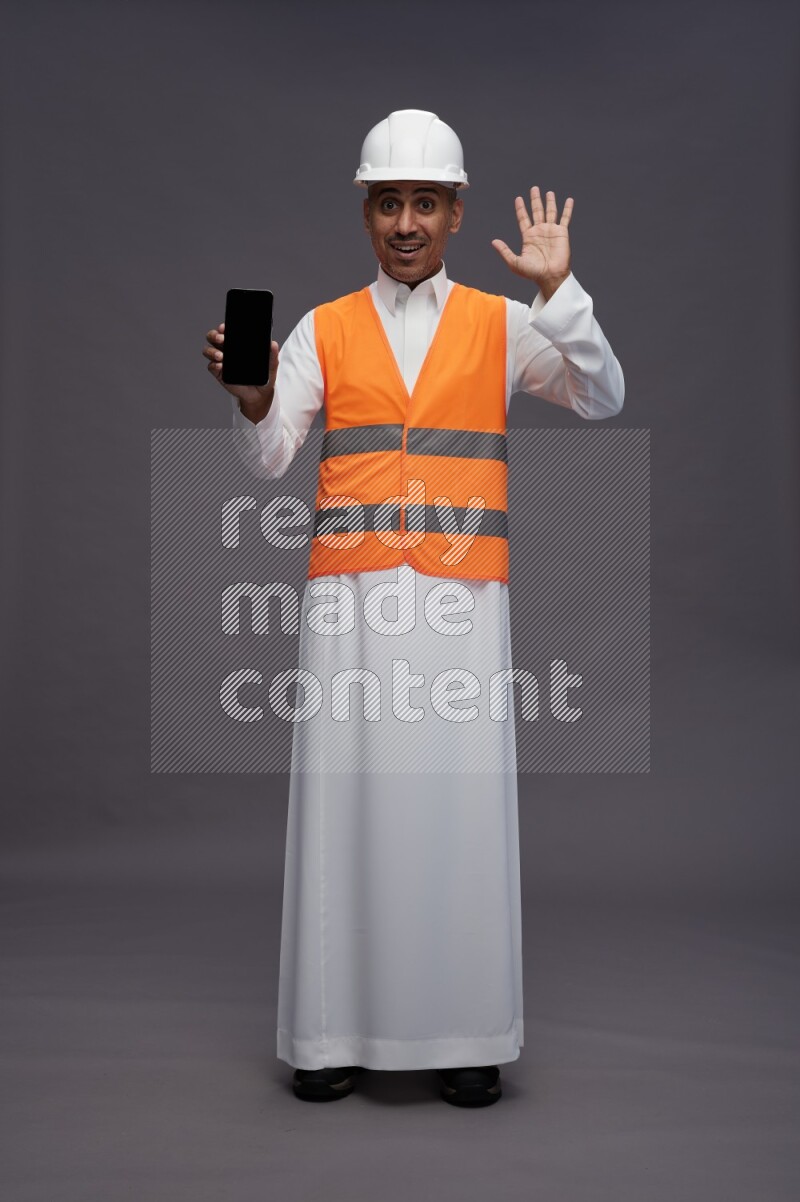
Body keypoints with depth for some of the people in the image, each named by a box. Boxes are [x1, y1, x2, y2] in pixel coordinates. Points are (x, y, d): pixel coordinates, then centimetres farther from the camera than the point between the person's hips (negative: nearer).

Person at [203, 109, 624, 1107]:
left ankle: (464, 1033, 10)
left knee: (461, 798, -1)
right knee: (345, 798, 0)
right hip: (349, 593, 1)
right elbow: (268, 456, 3)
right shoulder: (322, 330, 12)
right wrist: (253, 397, -18)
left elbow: (602, 399, 0)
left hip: (460, 595, 0)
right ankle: (335, 1032, 10)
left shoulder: (502, 326, 11)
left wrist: (557, 288, -9)